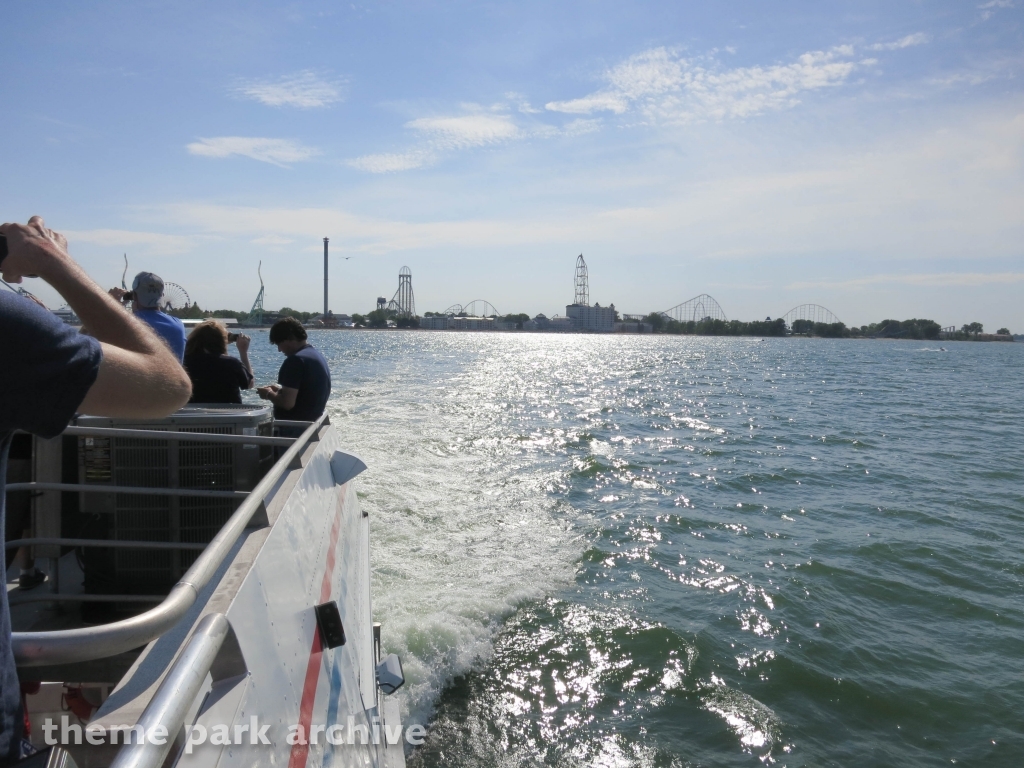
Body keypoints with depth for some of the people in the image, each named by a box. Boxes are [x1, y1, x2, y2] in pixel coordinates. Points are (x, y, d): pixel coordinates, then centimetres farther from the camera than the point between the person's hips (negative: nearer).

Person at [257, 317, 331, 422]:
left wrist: (269, 394, -4)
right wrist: (280, 389, 15)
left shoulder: (296, 360, -17)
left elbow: (287, 403, -22)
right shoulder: (317, 355, 12)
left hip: (294, 424, -9)